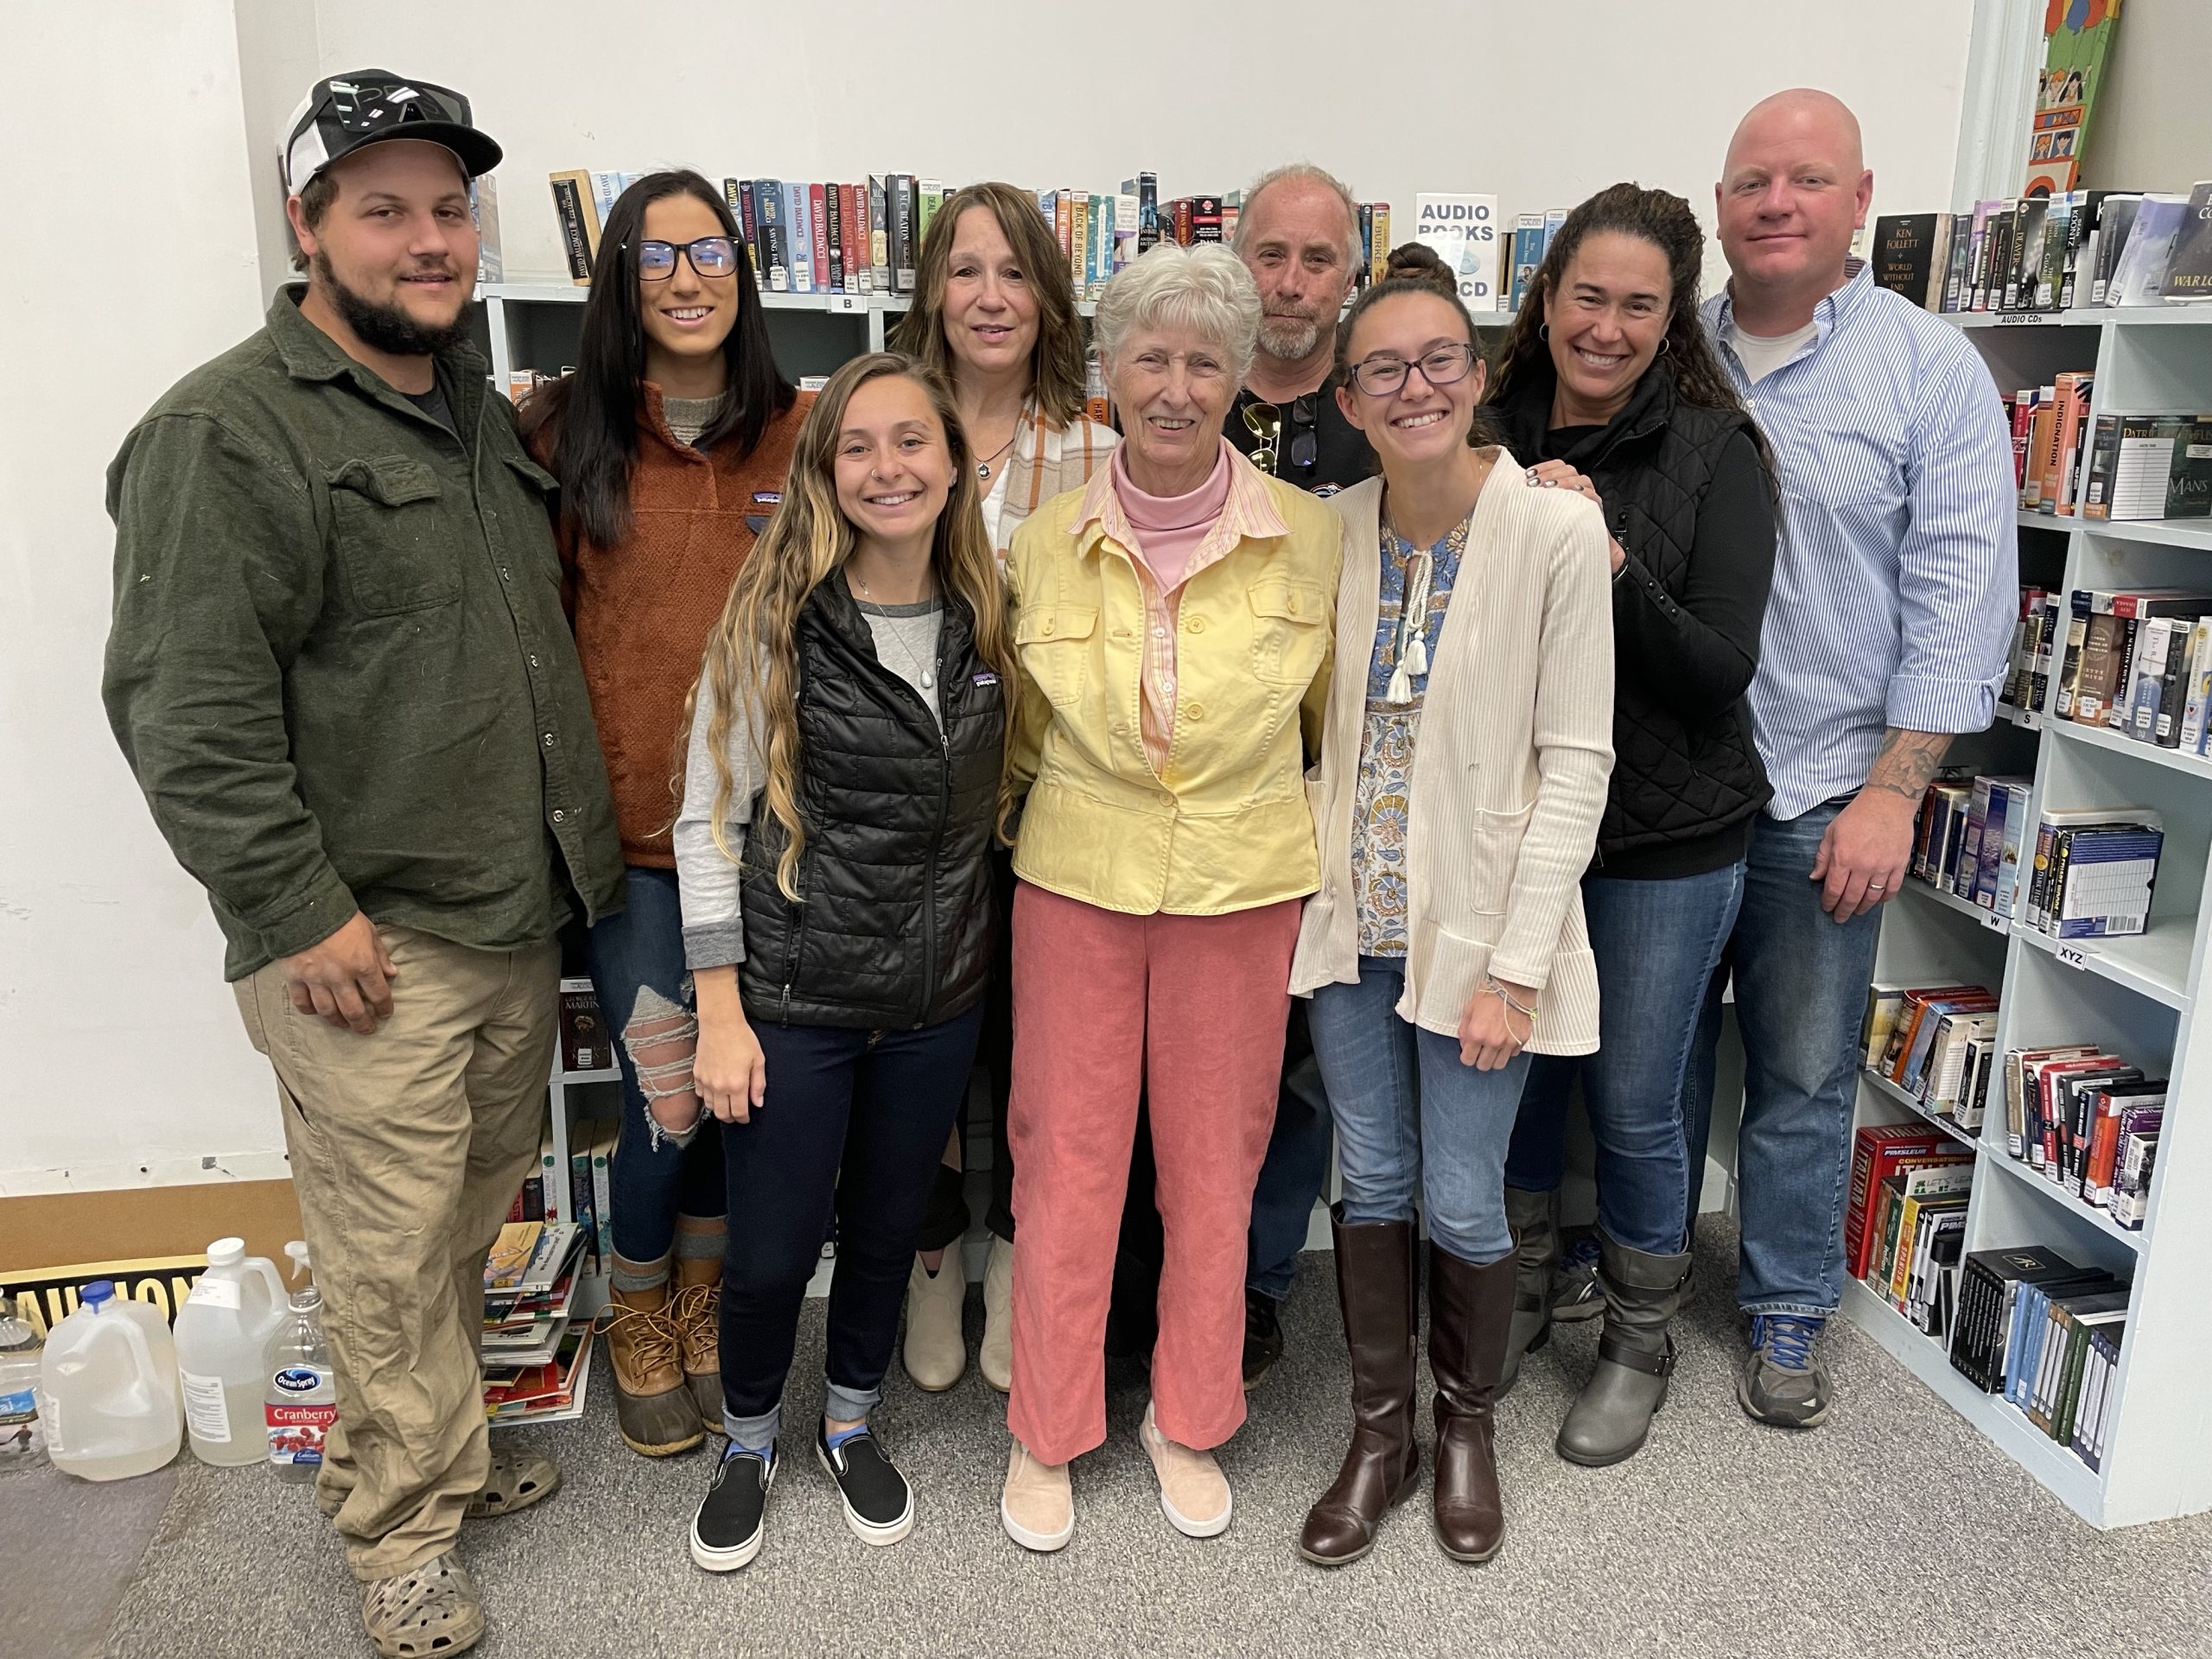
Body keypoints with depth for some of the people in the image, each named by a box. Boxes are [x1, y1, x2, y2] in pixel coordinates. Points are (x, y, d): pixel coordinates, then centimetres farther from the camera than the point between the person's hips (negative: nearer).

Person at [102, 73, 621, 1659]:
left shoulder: (483, 410, 14)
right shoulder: (229, 431, -12)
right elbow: (188, 709, -17)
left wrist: (572, 853, 18)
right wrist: (301, 912, -18)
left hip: (518, 912, 8)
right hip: (365, 938, -7)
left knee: (478, 1209, 20)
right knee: (392, 1244, 4)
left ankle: (446, 1437, 41)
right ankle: (406, 1523, 24)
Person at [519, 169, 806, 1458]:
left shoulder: (802, 434, 2)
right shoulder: (566, 434, 0)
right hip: (631, 823, -1)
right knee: (668, 1100, 0)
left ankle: (705, 1302, 39)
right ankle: (638, 1318, 31)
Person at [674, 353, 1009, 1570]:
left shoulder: (986, 619, 1)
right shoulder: (774, 619, -11)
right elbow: (709, 818, -9)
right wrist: (720, 1013, -12)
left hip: (939, 998, 4)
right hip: (794, 998, -3)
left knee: (887, 1226, 18)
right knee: (774, 1248, 8)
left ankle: (852, 1424, 43)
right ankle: (748, 1443, 37)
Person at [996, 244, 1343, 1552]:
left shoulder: (1309, 535, -5)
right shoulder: (1048, 540, -2)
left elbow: (1338, 717, 8)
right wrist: (1073, 801, 9)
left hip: (1242, 885, 0)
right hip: (1076, 880, 1)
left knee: (1215, 1160, 12)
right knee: (1066, 1155, 8)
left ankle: (1189, 1421, 34)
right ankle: (1047, 1432, 29)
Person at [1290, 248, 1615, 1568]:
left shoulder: (1558, 531, -12)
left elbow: (1576, 764, -12)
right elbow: (1312, 725, 7)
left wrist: (1516, 967, -14)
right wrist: (1304, 889, 0)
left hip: (1479, 929, -3)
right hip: (1350, 918, 4)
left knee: (1463, 1203, 7)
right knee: (1372, 1184, 14)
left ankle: (1469, 1426, 35)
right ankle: (1382, 1431, 35)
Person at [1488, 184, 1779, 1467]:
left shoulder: (1716, 451, -10)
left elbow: (1720, 672, -16)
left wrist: (1605, 557, -27)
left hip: (1666, 840, -3)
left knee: (1633, 1107, 8)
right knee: (1516, 1077, 16)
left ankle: (1643, 1340, 33)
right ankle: (1520, 1299, 41)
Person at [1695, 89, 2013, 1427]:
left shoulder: (1933, 370, -1)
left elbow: (1959, 595, -6)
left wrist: (1893, 790, -11)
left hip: (1822, 800, -2)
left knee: (1804, 1079, 9)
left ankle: (1789, 1315, 28)